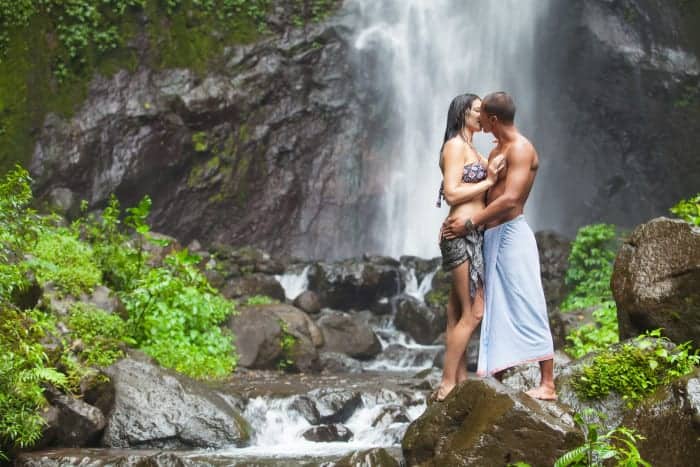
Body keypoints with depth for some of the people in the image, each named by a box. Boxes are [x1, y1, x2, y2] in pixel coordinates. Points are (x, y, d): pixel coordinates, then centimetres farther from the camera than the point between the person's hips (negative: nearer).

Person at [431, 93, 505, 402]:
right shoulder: (455, 145, -8)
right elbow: (452, 193, -16)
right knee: (473, 312, -10)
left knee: (459, 312, 9)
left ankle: (460, 380, 12)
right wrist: (488, 182, -10)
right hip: (462, 234, -10)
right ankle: (447, 384, -7)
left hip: (472, 235, 10)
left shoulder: (470, 149, 22)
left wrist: (491, 177, 4)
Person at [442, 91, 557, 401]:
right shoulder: (497, 150, 19)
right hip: (491, 238, 10)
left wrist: (470, 222, -17)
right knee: (495, 313, 9)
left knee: (527, 309, -8)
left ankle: (547, 384, -6)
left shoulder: (520, 149, -12)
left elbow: (510, 200, -21)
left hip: (511, 234, -10)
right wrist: (458, 217, 5)